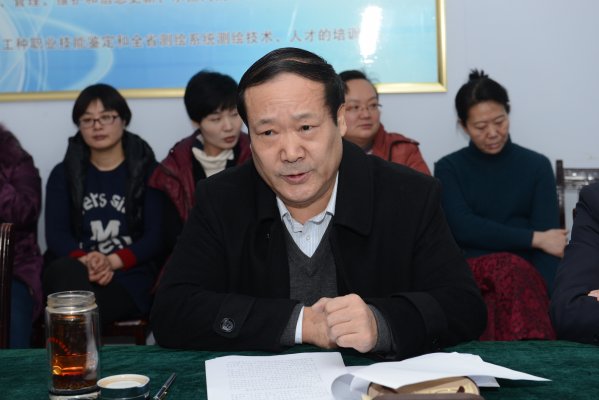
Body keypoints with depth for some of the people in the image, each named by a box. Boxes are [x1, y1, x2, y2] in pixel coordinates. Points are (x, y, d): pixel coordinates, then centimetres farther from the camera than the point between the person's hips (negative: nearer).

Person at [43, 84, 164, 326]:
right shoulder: (63, 174, 18)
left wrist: (113, 261, -18)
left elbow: (157, 235, 1)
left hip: (130, 273, -3)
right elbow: (56, 234, 4)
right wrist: (85, 261, -20)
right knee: (68, 272, -36)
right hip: (73, 270, 3)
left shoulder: (148, 170, 11)